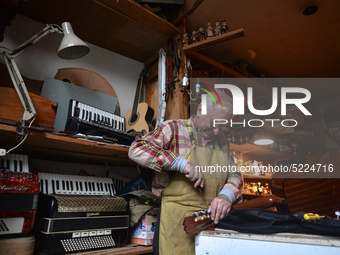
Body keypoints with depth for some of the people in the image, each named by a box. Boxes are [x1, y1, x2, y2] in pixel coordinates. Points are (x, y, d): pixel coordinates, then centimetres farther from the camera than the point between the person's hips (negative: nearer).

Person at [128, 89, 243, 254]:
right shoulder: (173, 129, -8)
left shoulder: (221, 141, 11)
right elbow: (136, 150, -20)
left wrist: (226, 195, -11)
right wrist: (181, 163, -26)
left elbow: (234, 175, 13)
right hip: (176, 222, -5)